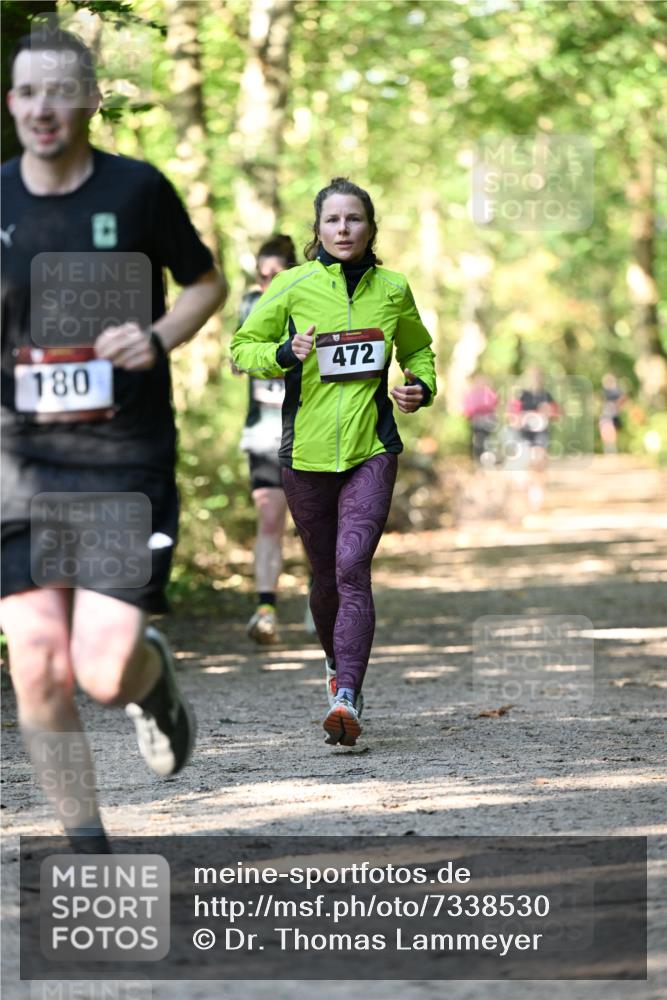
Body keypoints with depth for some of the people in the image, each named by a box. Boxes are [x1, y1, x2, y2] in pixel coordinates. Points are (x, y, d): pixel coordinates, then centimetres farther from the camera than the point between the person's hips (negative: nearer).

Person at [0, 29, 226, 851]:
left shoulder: (138, 190, -3)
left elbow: (206, 284, 9)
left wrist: (158, 337, -9)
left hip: (128, 460, -2)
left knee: (104, 670, -11)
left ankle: (154, 677, 28)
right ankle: (86, 846, 11)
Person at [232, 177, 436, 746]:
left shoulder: (393, 290, 5)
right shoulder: (293, 286, -1)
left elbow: (418, 349, 23)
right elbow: (242, 349, 6)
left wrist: (422, 387, 2)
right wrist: (285, 353, -14)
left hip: (372, 449, -1)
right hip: (307, 451, 1)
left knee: (353, 568, -17)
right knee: (326, 576, 12)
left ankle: (346, 698, -23)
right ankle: (337, 662, 40)